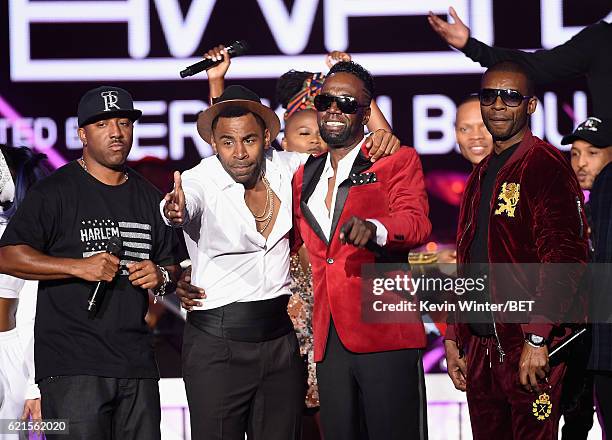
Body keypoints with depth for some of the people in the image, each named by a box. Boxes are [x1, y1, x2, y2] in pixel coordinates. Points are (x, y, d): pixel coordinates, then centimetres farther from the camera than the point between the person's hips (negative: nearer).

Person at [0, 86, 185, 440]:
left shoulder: (150, 198, 18)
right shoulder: (55, 192, -1)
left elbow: (172, 263, 26)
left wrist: (161, 277, 1)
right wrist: (78, 267, -17)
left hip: (137, 365, 5)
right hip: (72, 366, -5)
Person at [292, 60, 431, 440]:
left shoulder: (397, 161, 4)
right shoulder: (305, 177, 22)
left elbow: (416, 223, -12)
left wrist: (374, 229, -34)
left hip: (384, 334, -5)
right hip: (329, 338, 6)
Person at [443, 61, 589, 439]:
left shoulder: (546, 165, -7)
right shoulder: (482, 175, 19)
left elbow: (565, 258, -16)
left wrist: (538, 339, -23)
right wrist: (454, 338, 17)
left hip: (529, 350, -8)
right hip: (479, 346, 8)